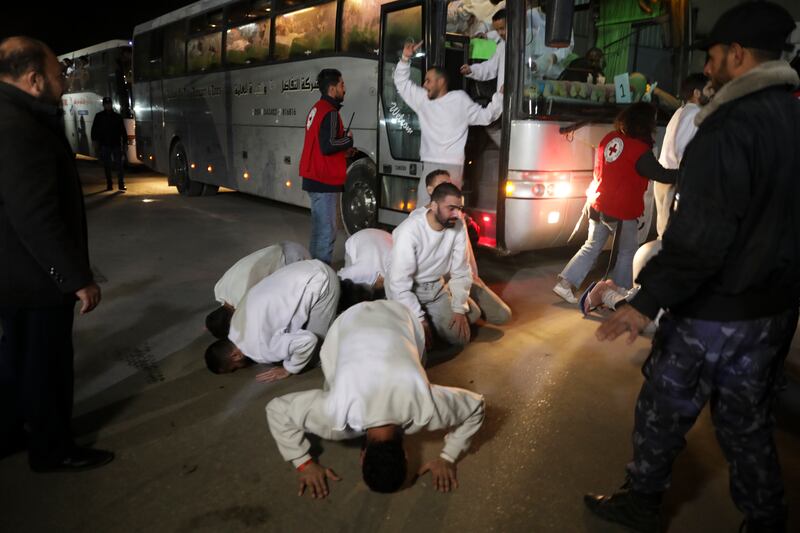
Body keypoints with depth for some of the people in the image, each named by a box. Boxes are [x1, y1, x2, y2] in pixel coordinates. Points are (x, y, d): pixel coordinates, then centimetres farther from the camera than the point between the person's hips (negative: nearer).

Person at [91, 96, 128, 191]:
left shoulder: (118, 116, 9)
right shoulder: (99, 116, 7)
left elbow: (123, 130, 11)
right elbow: (94, 129, 8)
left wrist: (125, 142, 5)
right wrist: (95, 140, -4)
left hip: (117, 144, 0)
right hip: (105, 145, 0)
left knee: (120, 165, -5)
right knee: (107, 166, 5)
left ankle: (121, 184, -3)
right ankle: (109, 185, 10)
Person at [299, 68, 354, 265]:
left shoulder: (317, 108, 15)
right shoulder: (330, 112, -15)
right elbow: (327, 146, -24)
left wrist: (342, 150, 10)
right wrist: (348, 140, -8)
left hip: (315, 178, 10)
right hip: (325, 181, -10)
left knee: (319, 227, 19)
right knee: (327, 231, -8)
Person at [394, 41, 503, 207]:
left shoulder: (460, 99, 3)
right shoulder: (422, 99, 15)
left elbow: (484, 116, 7)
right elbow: (402, 83, 21)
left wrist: (500, 96, -3)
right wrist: (405, 58, 10)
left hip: (452, 166, -5)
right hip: (429, 165, 5)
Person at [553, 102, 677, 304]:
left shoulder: (609, 138, 2)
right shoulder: (640, 151, -19)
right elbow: (662, 175, -15)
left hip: (597, 205, 6)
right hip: (622, 212, -6)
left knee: (591, 247, 19)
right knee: (627, 253, 13)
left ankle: (565, 283, 14)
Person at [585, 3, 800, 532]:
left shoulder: (729, 127, -19)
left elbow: (700, 235, -25)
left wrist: (647, 301, -21)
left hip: (715, 310, -8)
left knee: (663, 410, 10)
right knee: (747, 417, 20)